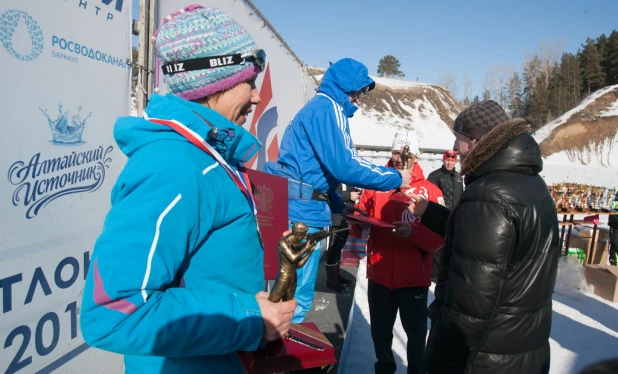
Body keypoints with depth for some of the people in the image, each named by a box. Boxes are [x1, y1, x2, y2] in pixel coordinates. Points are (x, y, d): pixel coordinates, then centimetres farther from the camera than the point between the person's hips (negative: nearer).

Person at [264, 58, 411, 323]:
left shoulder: (320, 107, 21)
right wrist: (396, 178, -9)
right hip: (303, 211, -10)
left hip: (301, 206, 10)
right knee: (298, 296, -2)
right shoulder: (328, 107, -10)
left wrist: (339, 206, 20)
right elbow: (343, 166, -20)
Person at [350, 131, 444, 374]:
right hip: (379, 276, 3)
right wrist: (359, 222, -17)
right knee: (380, 331, 18)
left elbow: (439, 239, -12)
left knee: (416, 333, 15)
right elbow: (359, 220, 5)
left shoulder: (430, 191, -5)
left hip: (414, 278, -2)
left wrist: (413, 232, -30)